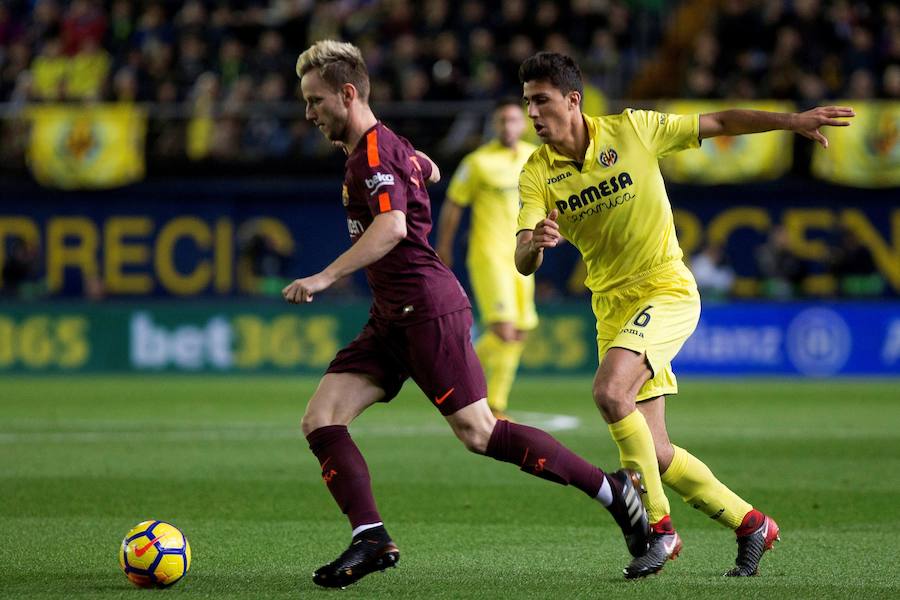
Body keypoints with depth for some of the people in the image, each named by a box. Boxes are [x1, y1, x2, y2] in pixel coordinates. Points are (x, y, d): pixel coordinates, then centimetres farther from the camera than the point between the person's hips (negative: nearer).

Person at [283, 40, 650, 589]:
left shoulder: (373, 153, -14)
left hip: (428, 310, -10)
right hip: (392, 318, 10)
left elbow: (391, 228, -31)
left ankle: (613, 490, 0)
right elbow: (429, 170, 38)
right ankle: (371, 539, -12)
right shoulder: (389, 146, 16)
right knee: (320, 420, -3)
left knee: (478, 432, -10)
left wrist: (326, 277, -34)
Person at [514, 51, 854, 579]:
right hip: (613, 306, 4)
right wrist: (534, 245, -37)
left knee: (610, 391, -29)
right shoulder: (537, 174, -4)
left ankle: (658, 525, -16)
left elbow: (720, 122, 2)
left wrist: (792, 120, -7)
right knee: (655, 453, 1)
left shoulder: (631, 130, -8)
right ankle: (750, 524, 21)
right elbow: (524, 263, -14)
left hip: (667, 291, -4)